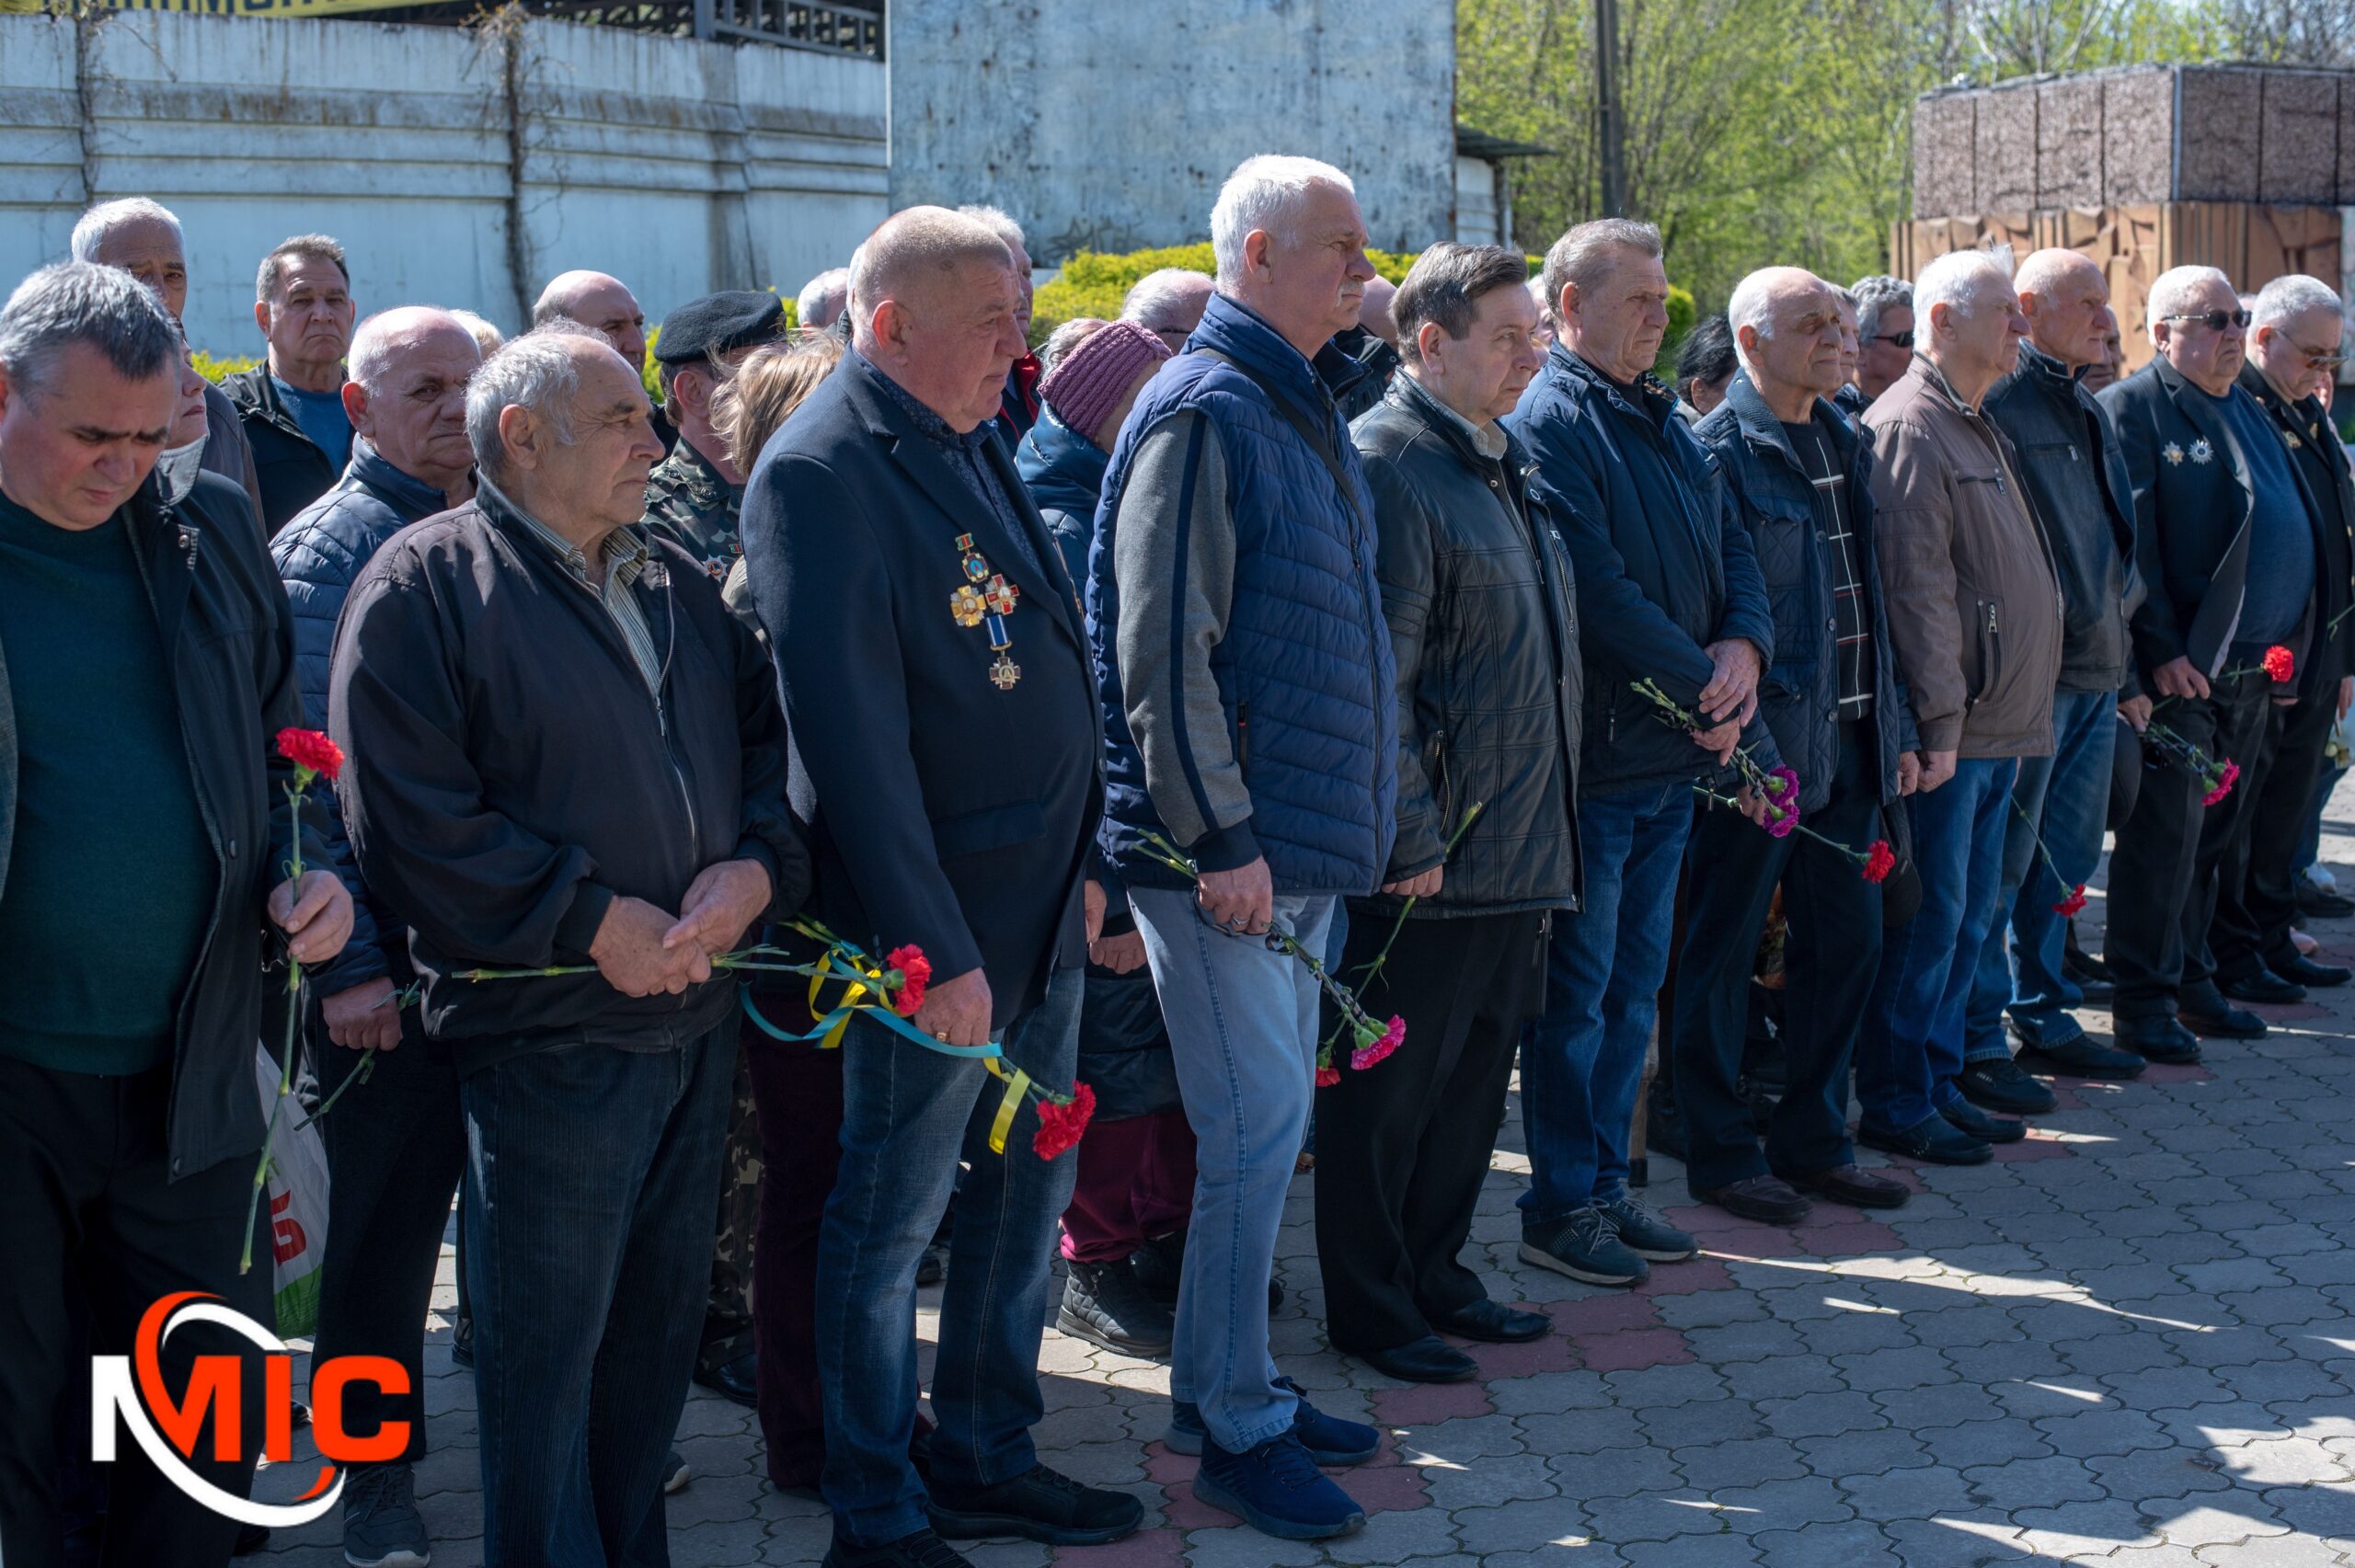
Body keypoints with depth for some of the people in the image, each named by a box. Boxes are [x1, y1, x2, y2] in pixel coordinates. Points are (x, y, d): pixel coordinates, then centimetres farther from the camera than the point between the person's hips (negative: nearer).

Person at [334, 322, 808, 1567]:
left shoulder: (675, 580, 13)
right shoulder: (424, 584, -9)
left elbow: (766, 732, 13)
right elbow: (410, 818, -16)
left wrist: (757, 866, -7)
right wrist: (591, 921, -18)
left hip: (698, 1016, 7)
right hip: (544, 1033, -7)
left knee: (659, 1323, 18)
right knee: (545, 1349, 3)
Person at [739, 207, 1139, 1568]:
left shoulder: (971, 443, 12)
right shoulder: (824, 472, -16)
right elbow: (854, 732, -22)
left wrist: (1079, 860, 15)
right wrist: (932, 945, -22)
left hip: (1043, 905, 9)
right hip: (935, 930, -9)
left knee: (1029, 1191, 18)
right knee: (892, 1220, 5)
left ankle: (988, 1457, 35)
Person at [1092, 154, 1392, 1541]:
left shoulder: (1307, 408, 15)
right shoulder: (1203, 413, -14)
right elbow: (1161, 656, -19)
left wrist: (1360, 820, 19)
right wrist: (1221, 838, -19)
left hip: (1309, 847, 9)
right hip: (1229, 852, -9)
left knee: (1268, 1126, 15)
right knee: (1258, 1133, -4)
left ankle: (1222, 1385, 29)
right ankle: (1234, 1426, 10)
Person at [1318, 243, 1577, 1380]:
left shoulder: (1501, 464, 16)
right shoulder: (1387, 464, -14)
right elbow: (1374, 672, -19)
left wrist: (1541, 834, 17)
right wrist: (1409, 837, -19)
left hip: (1516, 849, 9)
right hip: (1426, 857, -9)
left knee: (1474, 1074, 17)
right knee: (1388, 1085, 3)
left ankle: (1435, 1276, 31)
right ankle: (1368, 1309, 16)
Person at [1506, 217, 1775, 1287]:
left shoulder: (1666, 425, 16)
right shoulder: (1545, 424, -13)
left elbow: (1731, 550, 14)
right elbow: (1598, 590, -21)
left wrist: (1743, 646, -7)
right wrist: (1703, 692, -15)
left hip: (1674, 756, 8)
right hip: (1594, 757, -8)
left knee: (1635, 983, 14)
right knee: (1577, 989, 1)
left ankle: (1604, 1184, 25)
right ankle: (1558, 1206, 12)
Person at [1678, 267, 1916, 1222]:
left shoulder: (1846, 445, 14)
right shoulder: (1719, 451, -10)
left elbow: (1873, 596, 18)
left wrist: (1897, 726, 15)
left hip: (1850, 740, 8)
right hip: (1762, 742, -8)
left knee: (1845, 939, 12)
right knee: (1725, 949, 3)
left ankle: (1813, 1141, 25)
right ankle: (1721, 1153, 15)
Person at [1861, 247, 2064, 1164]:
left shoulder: (1977, 427, 19)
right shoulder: (1908, 427, -13)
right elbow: (1916, 588, -19)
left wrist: (2013, 718, 18)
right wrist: (1938, 724, -21)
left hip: (1996, 727, 9)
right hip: (1947, 731, -9)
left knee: (1968, 916, 14)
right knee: (1928, 915, -3)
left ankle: (1939, 1081, 24)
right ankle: (1895, 1105, 7)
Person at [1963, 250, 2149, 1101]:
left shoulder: (2087, 412, 17)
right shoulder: (1996, 404, -12)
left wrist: (2120, 639, 18)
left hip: (2098, 669, 9)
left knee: (2066, 858, 15)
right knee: (2002, 862, -3)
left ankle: (2045, 1018, 27)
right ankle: (1975, 1043, 6)